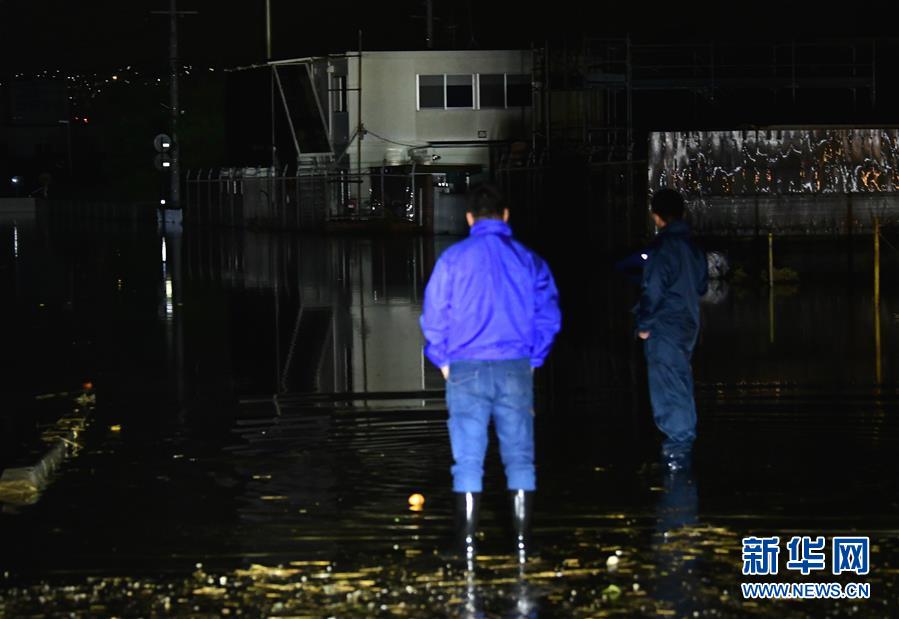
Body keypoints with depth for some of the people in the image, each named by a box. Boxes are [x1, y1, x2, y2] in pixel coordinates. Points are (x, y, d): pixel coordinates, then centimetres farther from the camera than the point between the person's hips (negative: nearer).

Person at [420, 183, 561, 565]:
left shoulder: (454, 259, -2)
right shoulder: (528, 260, 4)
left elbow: (433, 315, -1)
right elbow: (549, 316, 5)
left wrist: (443, 361, 11)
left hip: (466, 371, -1)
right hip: (516, 369, 1)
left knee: (468, 458, 3)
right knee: (519, 457, 7)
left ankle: (467, 541, 5)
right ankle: (522, 539, 7)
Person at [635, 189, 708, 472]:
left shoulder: (662, 248, -18)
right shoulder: (692, 246, 7)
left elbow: (653, 290, -20)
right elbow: (702, 285, 17)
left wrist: (644, 324, -10)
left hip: (664, 329, -8)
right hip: (688, 324, 8)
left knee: (668, 386, -6)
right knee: (681, 383, 18)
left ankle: (678, 447, -8)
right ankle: (684, 439, 26)